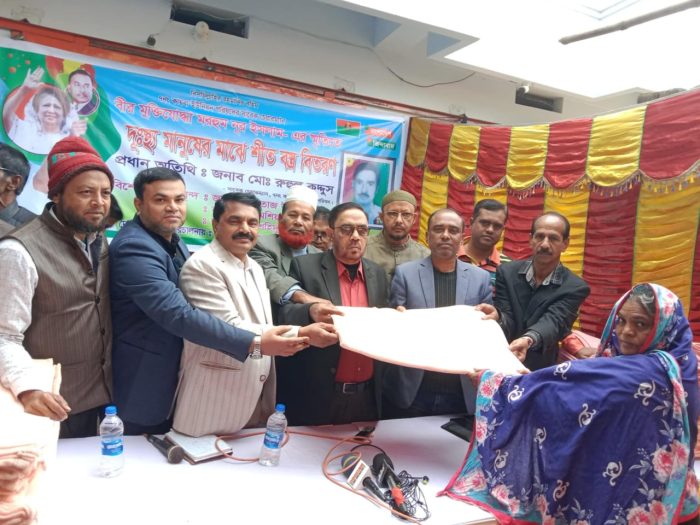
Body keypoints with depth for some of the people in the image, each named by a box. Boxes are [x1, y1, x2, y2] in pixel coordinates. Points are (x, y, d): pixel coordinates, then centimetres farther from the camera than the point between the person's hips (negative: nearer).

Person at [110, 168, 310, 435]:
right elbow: (178, 314, -34)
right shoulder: (134, 247, -24)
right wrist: (256, 343, -37)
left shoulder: (172, 240, 6)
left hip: (171, 378, 9)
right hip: (143, 386, -8)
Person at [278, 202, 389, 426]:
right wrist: (310, 312, -30)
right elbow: (284, 316, -10)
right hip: (316, 395, -4)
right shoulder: (305, 266, -4)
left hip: (366, 396, 4)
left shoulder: (377, 274, 9)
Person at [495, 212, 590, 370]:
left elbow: (553, 323, -22)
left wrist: (529, 340, -43)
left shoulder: (575, 288, -8)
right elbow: (506, 319, -8)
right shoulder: (507, 272, -2)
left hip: (541, 371, -2)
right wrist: (496, 315, -32)